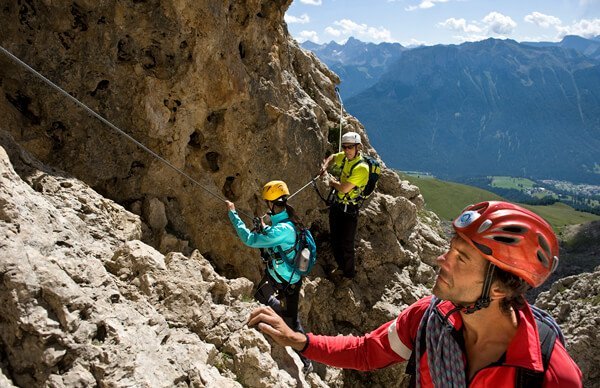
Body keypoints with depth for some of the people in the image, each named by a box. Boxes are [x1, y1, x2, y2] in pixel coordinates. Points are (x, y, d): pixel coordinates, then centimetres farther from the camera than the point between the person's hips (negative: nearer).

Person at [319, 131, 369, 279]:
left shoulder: (361, 168, -24)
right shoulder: (343, 157, 0)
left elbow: (344, 188, -28)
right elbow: (332, 157, 25)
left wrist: (332, 182, -9)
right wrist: (325, 166, 5)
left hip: (349, 209, -8)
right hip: (336, 204, 8)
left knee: (346, 244, 1)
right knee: (335, 240, 19)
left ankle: (349, 273, 22)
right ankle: (341, 266, 39)